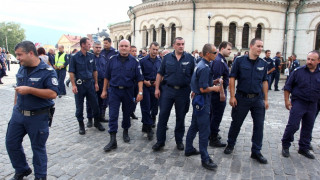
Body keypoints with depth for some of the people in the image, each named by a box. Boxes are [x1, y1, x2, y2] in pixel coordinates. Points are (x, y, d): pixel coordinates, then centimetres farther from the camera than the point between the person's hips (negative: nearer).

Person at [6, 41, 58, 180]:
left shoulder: (47, 71, -16)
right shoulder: (22, 69, 6)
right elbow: (18, 89, 20)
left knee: (38, 147, 8)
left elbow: (53, 94, -25)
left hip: (38, 117, -7)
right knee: (11, 143, 16)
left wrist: (29, 90, -28)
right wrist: (15, 106, 18)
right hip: (18, 114, 7)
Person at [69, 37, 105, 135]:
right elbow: (71, 72, -6)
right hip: (79, 84, -3)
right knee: (79, 106, 7)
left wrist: (96, 83, 7)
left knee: (95, 104, 7)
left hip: (90, 83, 3)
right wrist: (73, 85, -14)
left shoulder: (91, 56, 7)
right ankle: (81, 125, 22)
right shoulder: (75, 57, -4)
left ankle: (97, 122, 24)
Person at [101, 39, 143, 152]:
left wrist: (140, 92, -11)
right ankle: (113, 140, -1)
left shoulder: (134, 61, 0)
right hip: (114, 91, 0)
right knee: (113, 115, -4)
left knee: (127, 113, 13)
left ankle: (126, 131, 36)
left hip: (128, 91, 0)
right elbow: (107, 76, 10)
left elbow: (139, 78, -3)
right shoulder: (112, 60, 4)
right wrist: (104, 90, 9)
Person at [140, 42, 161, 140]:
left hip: (156, 86, 3)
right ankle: (148, 127, 4)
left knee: (155, 105, 11)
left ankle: (152, 120, 38)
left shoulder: (160, 61, 8)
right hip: (145, 86, -2)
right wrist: (144, 81, -10)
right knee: (146, 107, -4)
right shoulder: (143, 60, 0)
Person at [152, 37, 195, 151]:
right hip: (168, 90, 1)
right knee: (163, 115, 2)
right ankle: (160, 141, 15)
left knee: (180, 117, 10)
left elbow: (194, 76, 4)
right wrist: (157, 88, 2)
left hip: (183, 91, 0)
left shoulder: (190, 58, 2)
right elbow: (160, 74, 7)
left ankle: (179, 140, 27)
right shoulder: (167, 57, 5)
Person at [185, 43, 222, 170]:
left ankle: (189, 149, 32)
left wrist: (216, 81, 8)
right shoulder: (205, 68, -21)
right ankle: (205, 159, 5)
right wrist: (215, 88, -7)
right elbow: (203, 89, -23)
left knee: (194, 126, 19)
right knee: (204, 130, -4)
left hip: (198, 99, 10)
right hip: (202, 100, -10)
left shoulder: (201, 64, 11)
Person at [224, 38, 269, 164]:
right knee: (236, 123, 9)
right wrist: (232, 96, -11)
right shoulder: (240, 61, -5)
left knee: (259, 125, 5)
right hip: (242, 98, -3)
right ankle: (230, 145, 31)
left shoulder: (263, 64, 6)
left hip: (258, 99, 3)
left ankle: (256, 152, 20)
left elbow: (264, 82, 11)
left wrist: (266, 99, 8)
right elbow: (232, 78, -6)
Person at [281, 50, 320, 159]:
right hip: (298, 103, -4)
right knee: (293, 125, -7)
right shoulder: (298, 71, -4)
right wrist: (286, 100, -6)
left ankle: (304, 148, 27)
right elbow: (288, 87, -1)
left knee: (308, 128, 12)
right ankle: (285, 146, 11)